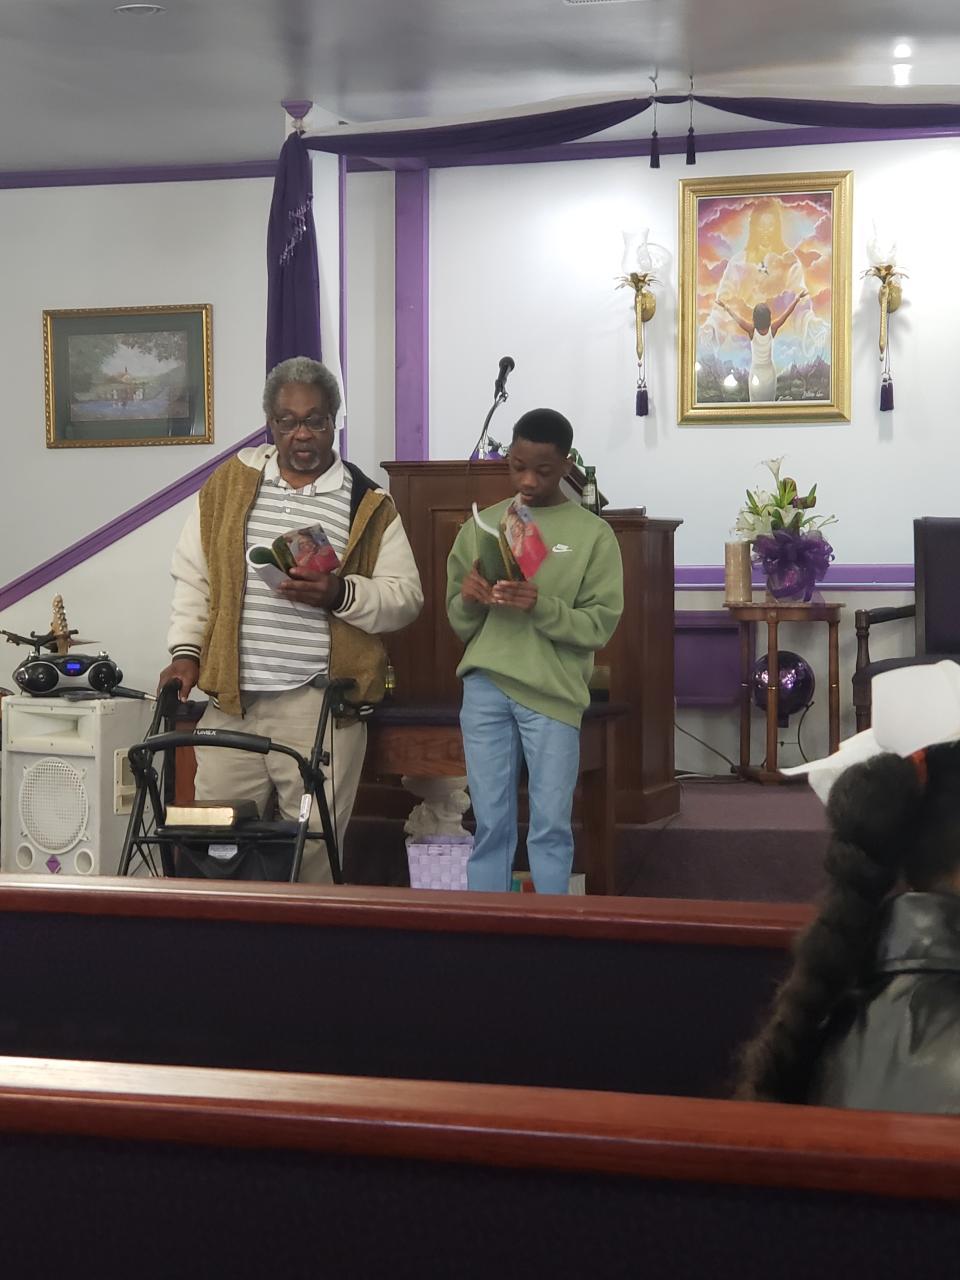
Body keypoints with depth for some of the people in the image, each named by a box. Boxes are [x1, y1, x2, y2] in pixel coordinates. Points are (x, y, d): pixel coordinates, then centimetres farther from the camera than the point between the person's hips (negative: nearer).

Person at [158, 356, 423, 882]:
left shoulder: (367, 503, 4)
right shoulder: (229, 483, 11)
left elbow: (405, 597, 2)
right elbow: (193, 576, 15)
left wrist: (340, 594, -15)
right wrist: (186, 650, 5)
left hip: (320, 705, -2)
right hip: (230, 699, 2)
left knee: (312, 850, -1)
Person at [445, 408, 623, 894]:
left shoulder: (593, 534, 2)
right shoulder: (481, 526, 11)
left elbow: (600, 624, -4)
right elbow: (458, 622, 13)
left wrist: (541, 607, -19)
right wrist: (469, 601, -9)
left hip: (552, 691, -2)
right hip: (485, 689, 2)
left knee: (551, 826, 1)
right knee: (491, 824, 5)